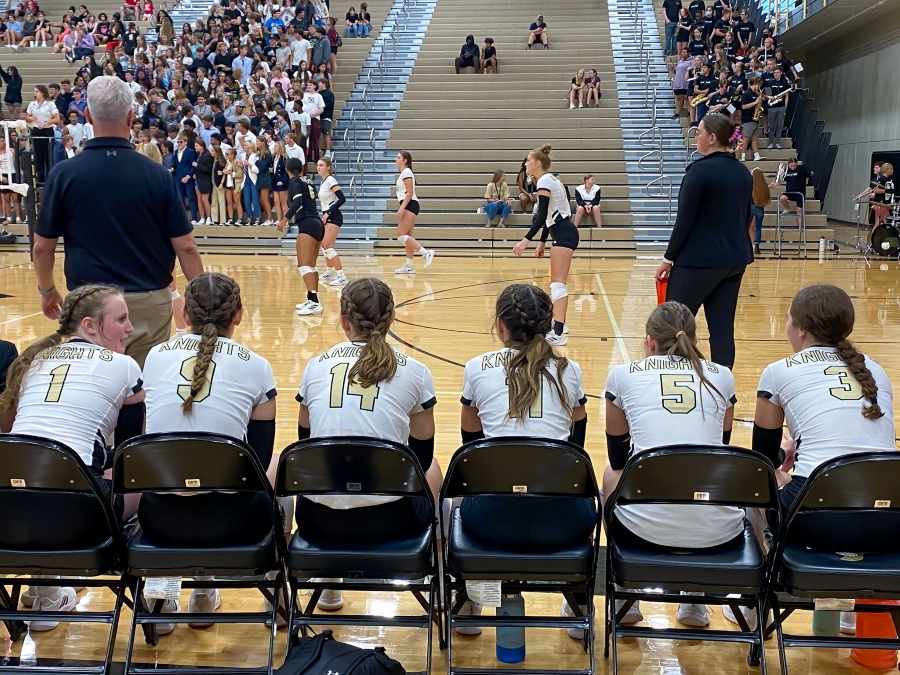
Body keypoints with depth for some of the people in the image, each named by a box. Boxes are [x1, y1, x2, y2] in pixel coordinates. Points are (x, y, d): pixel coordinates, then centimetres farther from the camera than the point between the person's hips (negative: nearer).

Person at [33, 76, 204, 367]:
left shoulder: (65, 174, -5)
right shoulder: (157, 174, -5)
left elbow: (43, 247, 2)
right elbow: (185, 247, -4)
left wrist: (47, 292, 19)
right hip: (150, 301, 1)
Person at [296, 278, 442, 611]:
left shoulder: (316, 367, 5)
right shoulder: (414, 373, -1)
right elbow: (421, 457, 8)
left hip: (318, 521, 2)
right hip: (388, 521, -1)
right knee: (432, 469, 31)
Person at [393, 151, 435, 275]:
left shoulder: (406, 172, -11)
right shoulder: (404, 173, 19)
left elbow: (409, 192, -19)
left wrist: (401, 208, -24)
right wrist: (402, 209, 22)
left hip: (410, 205, -10)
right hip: (408, 206, 10)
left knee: (401, 235, -13)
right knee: (406, 236, 9)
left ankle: (426, 253, -14)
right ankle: (409, 266, 11)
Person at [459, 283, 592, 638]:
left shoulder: (477, 368, 9)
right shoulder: (569, 370, 12)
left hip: (494, 517, 0)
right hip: (560, 519, 1)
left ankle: (466, 609, 41)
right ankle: (580, 611, 40)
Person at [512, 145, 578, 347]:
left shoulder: (544, 181, -13)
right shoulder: (547, 180, 17)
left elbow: (542, 215, -22)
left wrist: (526, 240, -27)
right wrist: (542, 242, 25)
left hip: (563, 234, -10)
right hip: (562, 232, 10)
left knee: (558, 283, -15)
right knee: (555, 282, 18)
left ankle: (558, 334, -21)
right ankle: (559, 323, 29)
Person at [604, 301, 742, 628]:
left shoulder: (623, 375, 8)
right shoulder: (722, 377, 13)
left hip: (645, 526, -1)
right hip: (717, 530, 2)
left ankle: (626, 598, 35)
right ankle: (695, 600, 34)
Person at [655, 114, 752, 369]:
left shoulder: (701, 169, -14)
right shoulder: (743, 172, 9)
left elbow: (685, 220, -14)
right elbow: (745, 217, 15)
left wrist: (668, 258, -6)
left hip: (700, 260, -7)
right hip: (735, 259, 7)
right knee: (723, 327, 8)